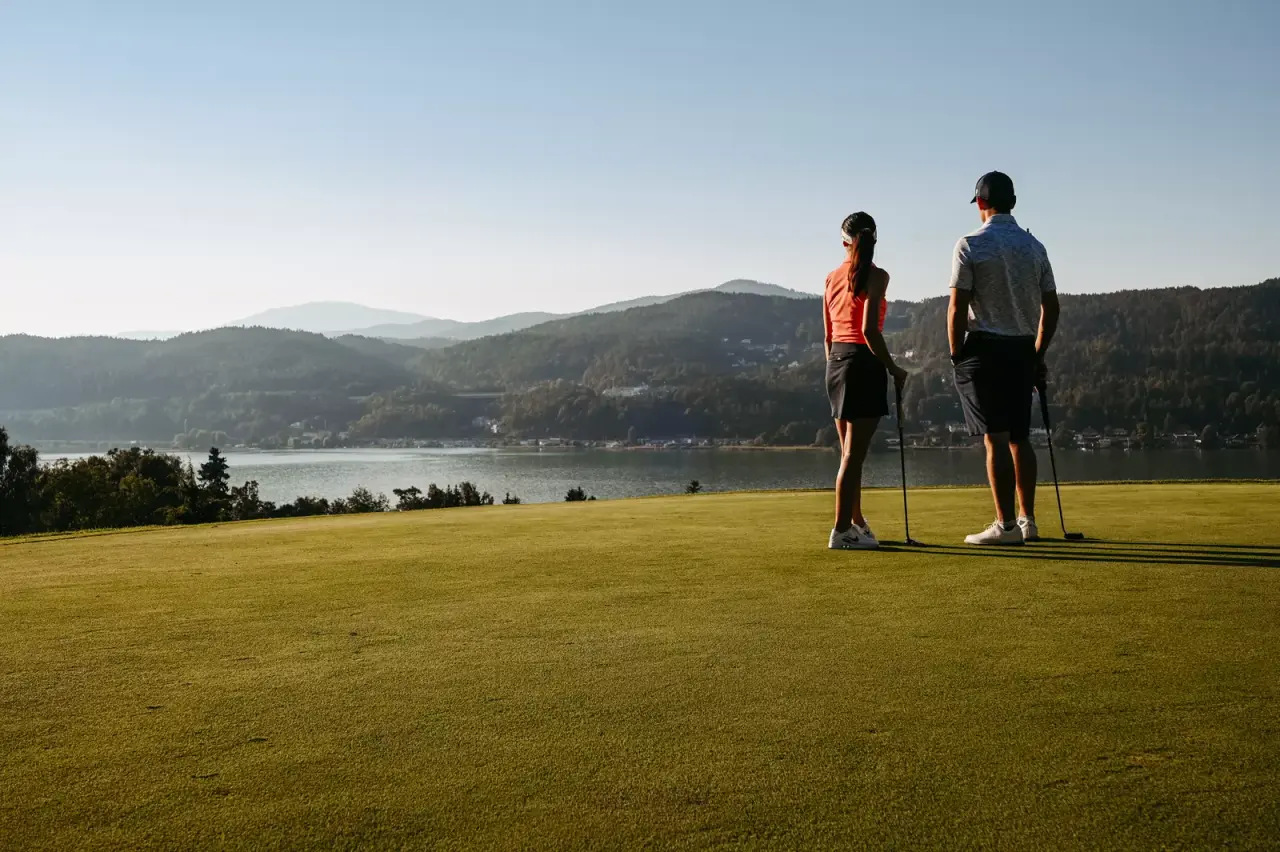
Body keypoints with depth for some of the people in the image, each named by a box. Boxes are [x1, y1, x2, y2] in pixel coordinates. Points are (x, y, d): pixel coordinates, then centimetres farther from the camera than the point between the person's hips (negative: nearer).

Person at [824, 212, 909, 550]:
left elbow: (828, 335, 13)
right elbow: (869, 330, -18)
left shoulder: (832, 277, 10)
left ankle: (857, 523, 29)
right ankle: (842, 532, -2)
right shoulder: (875, 276, -9)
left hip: (836, 362, 7)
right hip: (863, 363, -7)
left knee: (849, 451, 17)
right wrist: (893, 368, -9)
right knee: (854, 454, -4)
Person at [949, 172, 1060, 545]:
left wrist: (956, 356, -3)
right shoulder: (1034, 247, 10)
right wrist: (1038, 354, 18)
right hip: (1023, 350, 5)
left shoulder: (971, 245, -6)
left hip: (985, 348, -5)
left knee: (996, 438, -6)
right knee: (1020, 437, 12)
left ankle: (1006, 525, -6)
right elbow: (1051, 308, 10)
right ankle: (1028, 521, 16)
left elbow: (958, 308, -11)